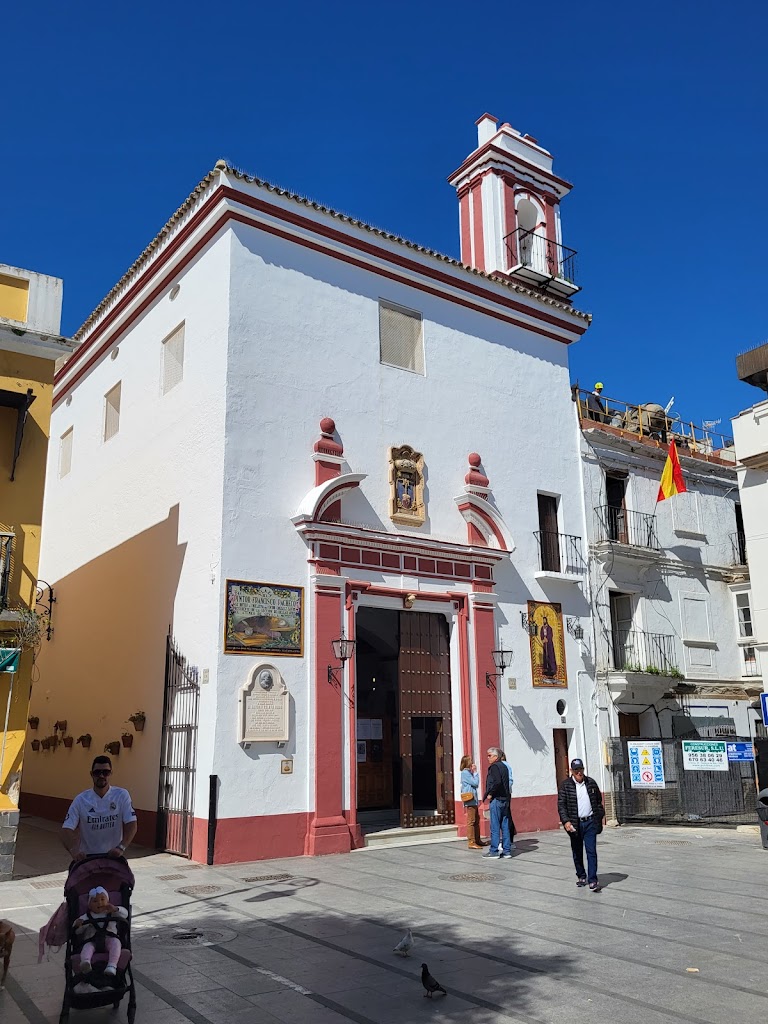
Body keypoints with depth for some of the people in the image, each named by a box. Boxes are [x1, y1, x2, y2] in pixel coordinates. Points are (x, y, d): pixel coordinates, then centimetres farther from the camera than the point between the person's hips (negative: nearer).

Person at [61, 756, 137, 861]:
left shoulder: (122, 795, -5)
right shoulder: (80, 800, -4)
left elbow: (131, 825, -11)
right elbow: (66, 829, -11)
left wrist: (121, 847, -27)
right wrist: (73, 850, -30)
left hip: (114, 855, -1)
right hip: (87, 857, 1)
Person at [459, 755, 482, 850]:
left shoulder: (469, 772, 18)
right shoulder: (465, 773, -12)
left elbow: (476, 785, 16)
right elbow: (475, 783, -16)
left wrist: (474, 772, 10)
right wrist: (475, 772, -5)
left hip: (474, 801, 10)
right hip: (470, 801, -10)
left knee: (476, 821, 14)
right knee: (471, 821, -8)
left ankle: (477, 840, 21)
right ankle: (471, 842, -6)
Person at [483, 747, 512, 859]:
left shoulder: (494, 767, -12)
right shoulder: (503, 766, 16)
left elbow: (497, 782, -25)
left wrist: (490, 794, -14)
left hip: (496, 799, -9)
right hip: (505, 799, 9)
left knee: (495, 827, -3)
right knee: (505, 826, 10)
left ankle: (494, 851, 1)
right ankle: (507, 851, 12)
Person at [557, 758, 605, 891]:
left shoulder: (591, 782, 5)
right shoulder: (565, 785, -4)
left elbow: (599, 800, 17)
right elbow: (561, 805, -7)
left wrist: (601, 815, 15)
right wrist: (566, 821, -17)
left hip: (590, 822, 1)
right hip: (575, 824, -1)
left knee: (591, 851, -6)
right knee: (577, 853, 11)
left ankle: (592, 880, -4)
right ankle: (581, 876, 27)